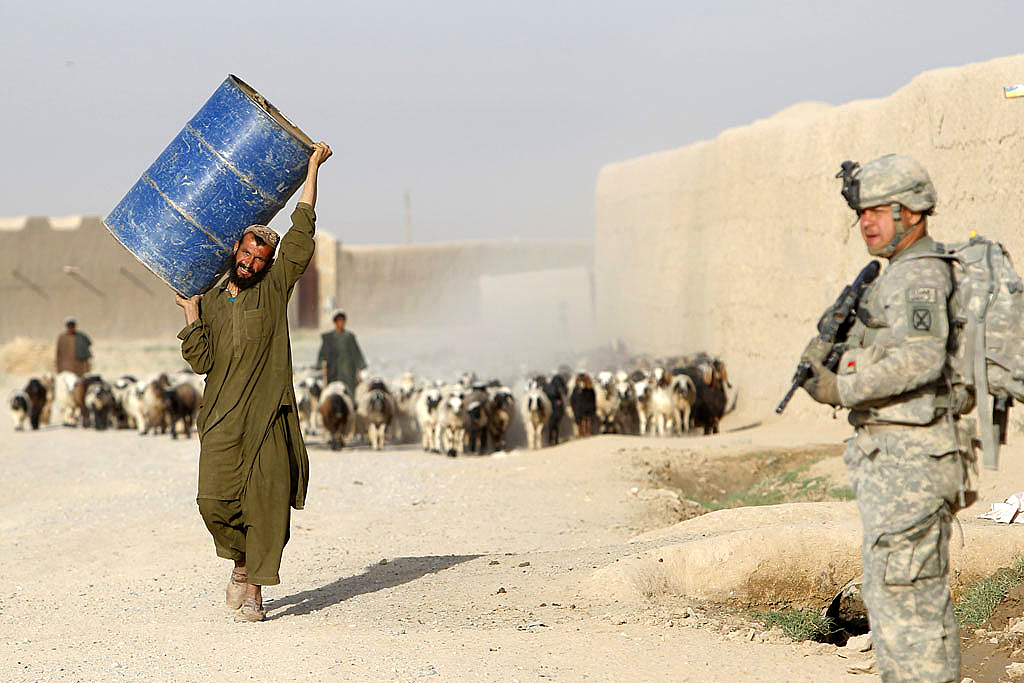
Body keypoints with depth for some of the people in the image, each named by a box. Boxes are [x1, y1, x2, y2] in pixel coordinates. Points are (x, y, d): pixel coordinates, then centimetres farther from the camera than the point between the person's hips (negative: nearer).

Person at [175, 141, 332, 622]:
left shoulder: (274, 288, 7)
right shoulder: (211, 302, 13)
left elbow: (301, 233, 2)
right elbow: (201, 362, 4)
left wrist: (313, 168, 3)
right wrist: (191, 312, -3)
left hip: (268, 417, -1)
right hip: (222, 421, 1)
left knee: (267, 501, -10)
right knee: (215, 501, -9)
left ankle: (253, 590, -4)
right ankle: (241, 564, 18)